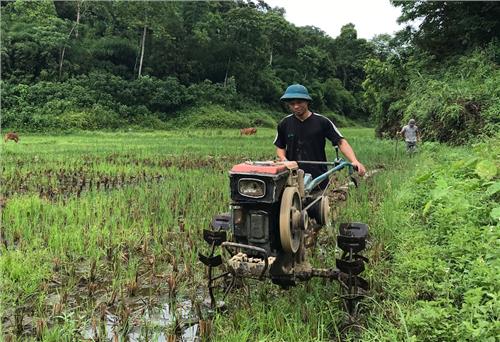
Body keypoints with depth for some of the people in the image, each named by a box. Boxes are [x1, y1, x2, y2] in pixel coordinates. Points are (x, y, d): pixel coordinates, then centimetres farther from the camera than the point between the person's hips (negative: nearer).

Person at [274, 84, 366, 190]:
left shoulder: (322, 122, -4)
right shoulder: (284, 124, 4)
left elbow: (341, 142, -6)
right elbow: (280, 147, 16)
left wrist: (354, 161, -21)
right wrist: (283, 159, -6)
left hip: (318, 177, -1)